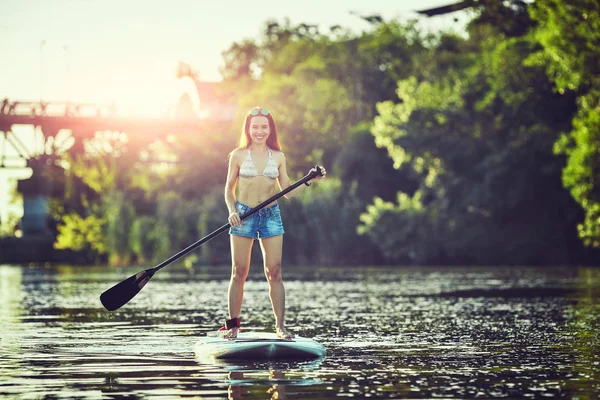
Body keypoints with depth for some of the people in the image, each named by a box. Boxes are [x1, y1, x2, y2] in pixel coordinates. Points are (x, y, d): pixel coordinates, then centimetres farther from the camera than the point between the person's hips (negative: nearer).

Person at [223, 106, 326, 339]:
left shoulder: (278, 157, 8)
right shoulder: (238, 155, 2)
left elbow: (287, 192, 10)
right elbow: (229, 189, 6)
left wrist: (308, 182, -3)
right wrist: (232, 211, -10)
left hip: (271, 215, 2)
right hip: (243, 215, -1)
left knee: (274, 272, -3)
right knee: (239, 272, 0)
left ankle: (280, 325, 0)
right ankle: (232, 325, 6)